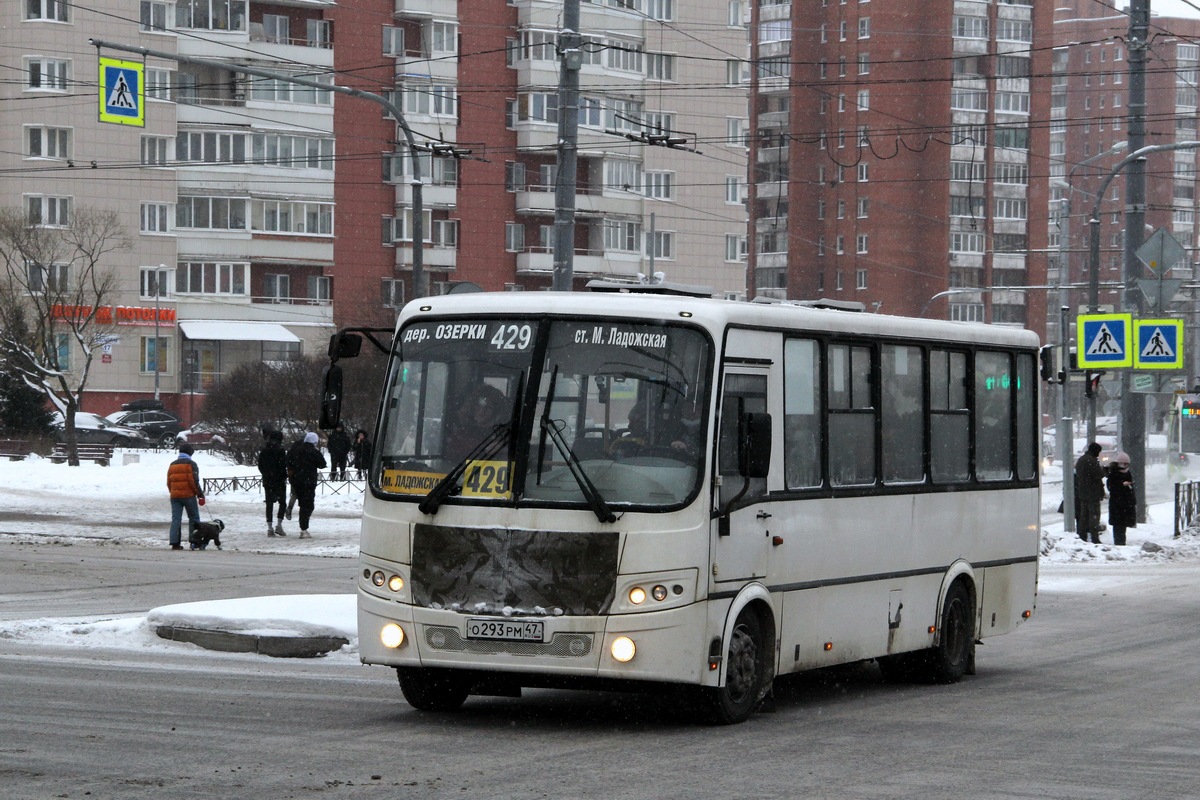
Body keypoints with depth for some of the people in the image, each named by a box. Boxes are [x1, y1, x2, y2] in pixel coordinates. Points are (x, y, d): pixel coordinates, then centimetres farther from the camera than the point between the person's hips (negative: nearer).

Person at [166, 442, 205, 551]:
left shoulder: (172, 465, 13)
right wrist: (200, 494, -7)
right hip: (189, 495, -5)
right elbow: (194, 481, -14)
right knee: (193, 518, 8)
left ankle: (175, 543, -5)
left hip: (175, 496, 5)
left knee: (175, 519, 3)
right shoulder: (191, 464, -7)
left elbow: (169, 482, 15)